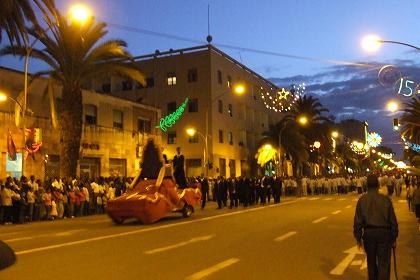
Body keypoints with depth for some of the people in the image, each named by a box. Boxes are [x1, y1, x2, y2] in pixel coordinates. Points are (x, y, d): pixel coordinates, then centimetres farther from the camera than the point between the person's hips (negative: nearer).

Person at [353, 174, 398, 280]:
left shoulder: (362, 200, -1)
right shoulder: (385, 199, -5)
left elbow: (358, 220, -1)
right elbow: (393, 220, -1)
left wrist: (358, 237, 7)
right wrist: (394, 237, 9)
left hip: (368, 233, 2)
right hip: (384, 233, -2)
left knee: (371, 261, 19)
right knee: (384, 263, 1)